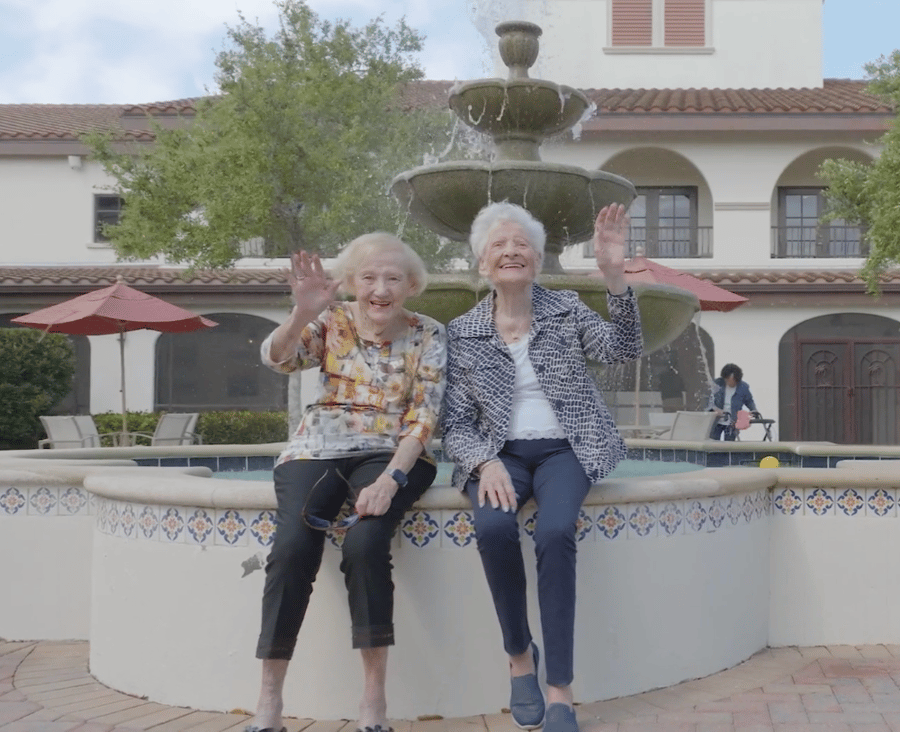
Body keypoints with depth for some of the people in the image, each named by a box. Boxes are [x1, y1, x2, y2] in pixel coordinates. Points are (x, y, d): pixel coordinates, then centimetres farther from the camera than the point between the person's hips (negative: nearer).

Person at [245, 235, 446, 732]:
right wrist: (302, 314, -37)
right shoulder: (331, 323, 2)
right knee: (292, 548, -26)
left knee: (365, 542, -31)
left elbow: (423, 417, -6)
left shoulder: (428, 336, 1)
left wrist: (390, 478, -22)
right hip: (319, 451, 1)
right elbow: (277, 358, -16)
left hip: (392, 454, -1)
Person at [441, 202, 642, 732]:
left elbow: (625, 349, -9)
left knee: (555, 533, -31)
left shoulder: (565, 310, 7)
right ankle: (519, 654, -10)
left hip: (564, 449, 0)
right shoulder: (462, 334, 6)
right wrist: (486, 463, -17)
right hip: (499, 454, 1)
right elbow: (456, 424, 3)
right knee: (493, 527, -33)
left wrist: (615, 275, -21)